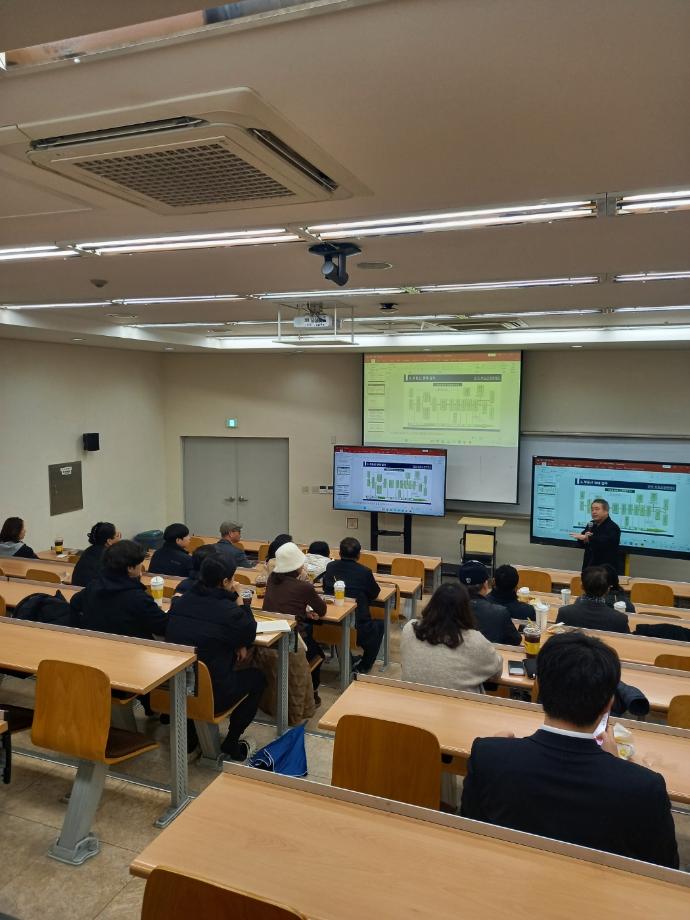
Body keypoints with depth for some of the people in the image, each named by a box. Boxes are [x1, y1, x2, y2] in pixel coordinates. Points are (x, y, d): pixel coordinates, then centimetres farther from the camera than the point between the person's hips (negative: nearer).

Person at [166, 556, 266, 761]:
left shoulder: (179, 602, -3)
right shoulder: (230, 611, -20)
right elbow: (250, 635, 0)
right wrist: (238, 601, 3)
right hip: (213, 697, -6)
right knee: (257, 677, 19)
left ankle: (189, 735, 38)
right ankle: (231, 744, 23)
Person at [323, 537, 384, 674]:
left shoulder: (330, 567, -1)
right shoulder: (364, 572, -11)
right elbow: (374, 594, 6)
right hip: (358, 629, -3)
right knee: (379, 624, 27)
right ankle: (363, 667, 27)